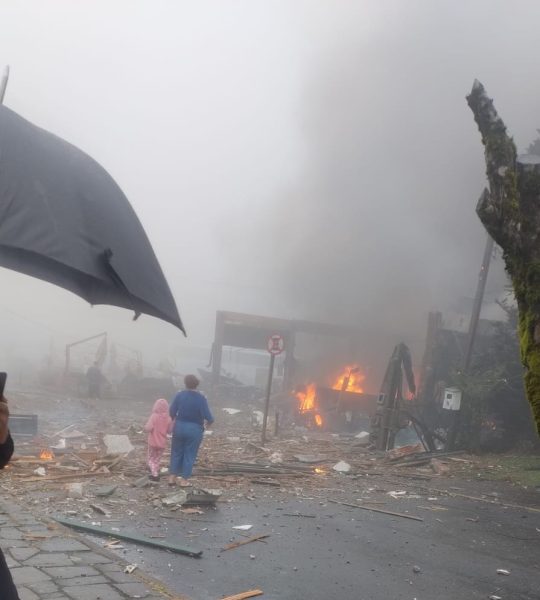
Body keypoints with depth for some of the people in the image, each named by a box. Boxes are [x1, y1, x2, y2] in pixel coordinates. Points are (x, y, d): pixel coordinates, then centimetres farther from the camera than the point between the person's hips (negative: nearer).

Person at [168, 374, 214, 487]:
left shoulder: (179, 395, -8)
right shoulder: (201, 398, -15)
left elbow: (171, 412, -6)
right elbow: (207, 416, -17)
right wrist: (210, 421, 5)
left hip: (179, 427, 2)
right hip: (194, 429, -2)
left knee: (176, 452, 16)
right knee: (190, 454, 9)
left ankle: (172, 477, 17)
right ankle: (184, 480, 11)